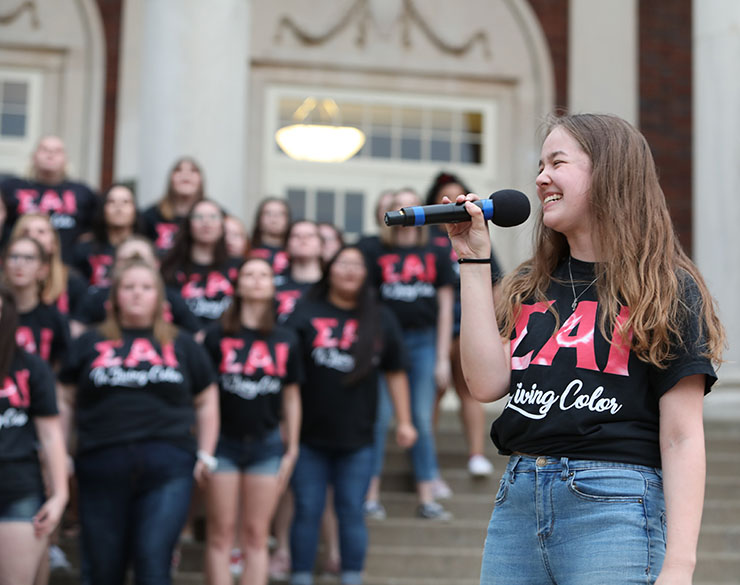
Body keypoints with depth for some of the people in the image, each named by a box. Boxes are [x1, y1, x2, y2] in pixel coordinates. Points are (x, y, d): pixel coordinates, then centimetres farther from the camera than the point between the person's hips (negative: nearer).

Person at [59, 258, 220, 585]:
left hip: (167, 467, -1)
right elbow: (66, 400, 15)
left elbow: (206, 402, 19)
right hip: (101, 468, 1)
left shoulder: (181, 346, 14)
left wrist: (205, 456, 11)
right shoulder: (90, 343, 13)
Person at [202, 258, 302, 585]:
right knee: (220, 534, 2)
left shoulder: (286, 341, 5)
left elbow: (291, 396, 9)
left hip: (267, 445, 2)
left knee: (256, 535, 6)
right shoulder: (217, 336, -2)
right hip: (224, 443, -1)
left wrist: (292, 450, 8)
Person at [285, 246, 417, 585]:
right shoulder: (306, 314, 0)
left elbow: (395, 374, 11)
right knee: (307, 512, 4)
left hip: (357, 439, 1)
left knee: (352, 513, 8)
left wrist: (404, 421, 7)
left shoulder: (381, 321, 6)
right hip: (309, 436, -1)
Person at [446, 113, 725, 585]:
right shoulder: (530, 285, 16)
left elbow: (681, 439, -6)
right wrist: (475, 261, 4)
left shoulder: (667, 289, 0)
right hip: (517, 500, 5)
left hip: (613, 507, -5)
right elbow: (488, 383, 1)